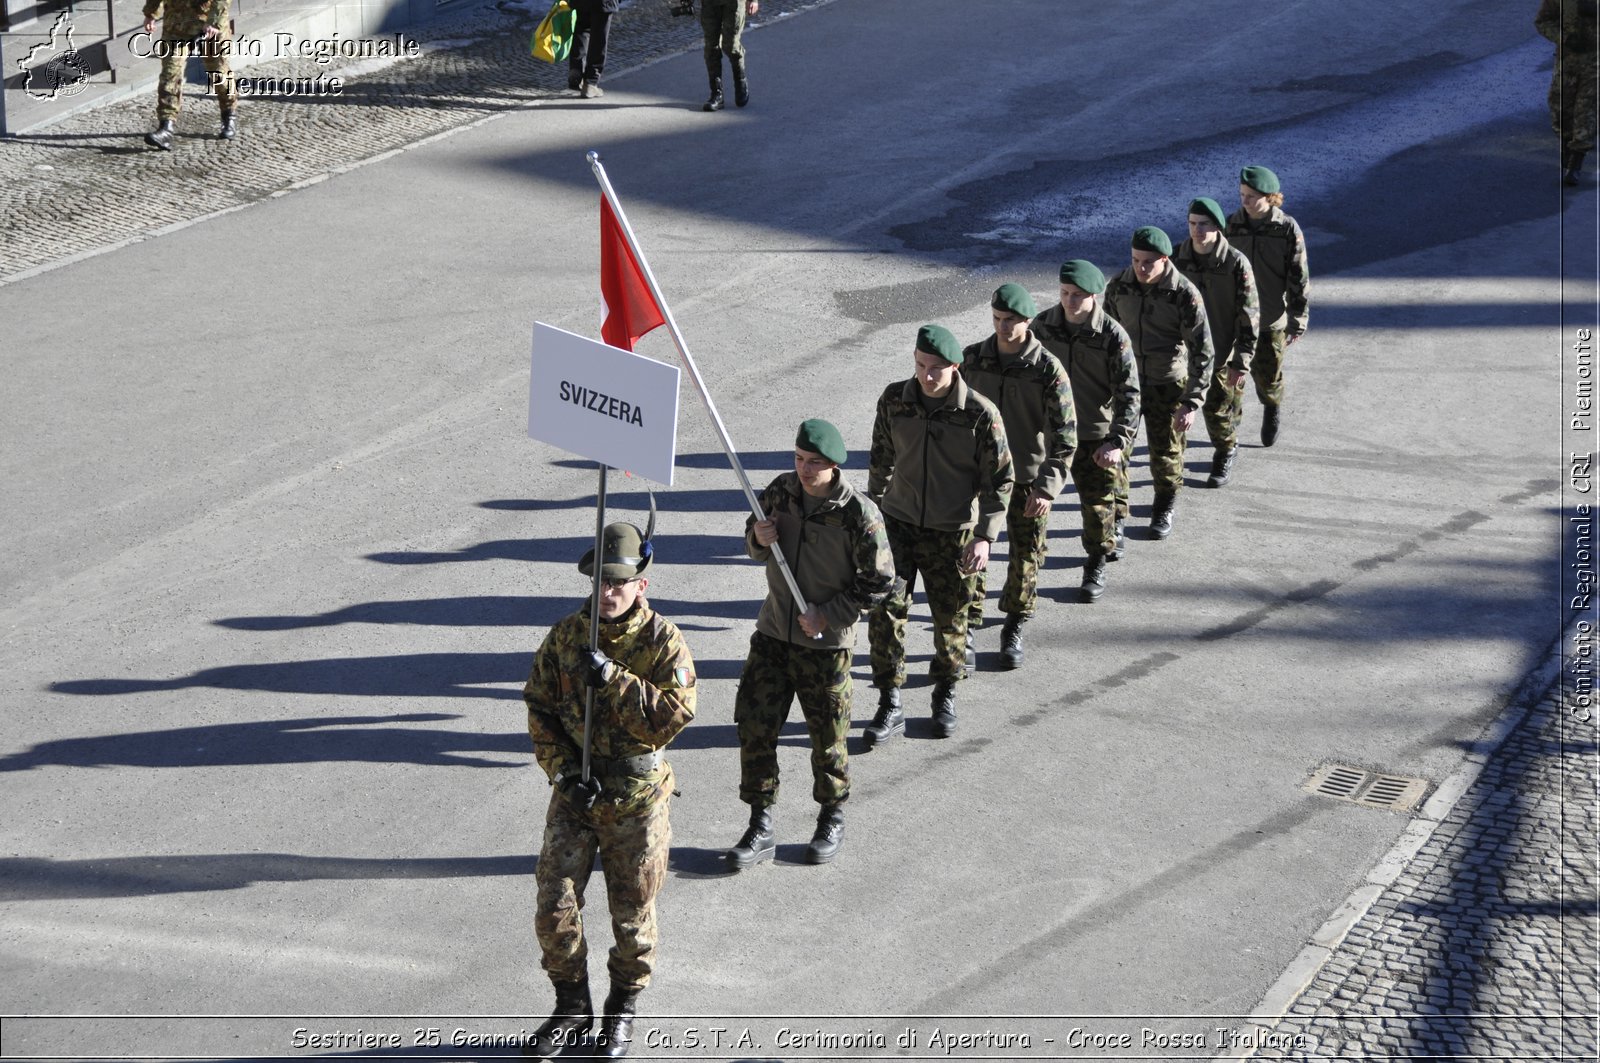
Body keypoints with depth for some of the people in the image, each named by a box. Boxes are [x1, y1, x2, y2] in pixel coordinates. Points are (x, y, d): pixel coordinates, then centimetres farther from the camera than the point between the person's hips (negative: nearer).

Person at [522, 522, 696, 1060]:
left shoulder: (663, 641, -10)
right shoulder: (565, 636, -1)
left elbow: (673, 714, -21)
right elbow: (540, 712, 2)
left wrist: (611, 677, -27)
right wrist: (565, 772, -10)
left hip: (637, 798, -2)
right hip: (574, 792, 3)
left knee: (632, 914, 9)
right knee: (554, 907, 1)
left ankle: (622, 1009, 30)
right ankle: (572, 1008, 22)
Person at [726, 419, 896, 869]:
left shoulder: (859, 513, -16)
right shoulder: (780, 491, -1)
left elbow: (879, 582, -10)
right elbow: (754, 545, 14)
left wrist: (828, 615, -16)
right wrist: (758, 538, -10)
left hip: (826, 645, -4)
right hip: (772, 634, 4)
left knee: (828, 739, 8)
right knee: (754, 729, 2)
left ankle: (832, 821, 30)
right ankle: (760, 827, 15)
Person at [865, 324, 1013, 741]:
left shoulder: (981, 415, -15)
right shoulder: (894, 400, -6)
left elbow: (1000, 480, -7)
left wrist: (985, 537, -13)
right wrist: (874, 505, 18)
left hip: (951, 533, -2)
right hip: (898, 523, 2)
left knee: (950, 617, 8)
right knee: (884, 610, -7)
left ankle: (945, 696, 31)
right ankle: (889, 706, 4)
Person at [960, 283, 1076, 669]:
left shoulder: (1048, 370, -14)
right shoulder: (972, 359, -4)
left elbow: (1065, 435, -12)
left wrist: (1047, 487, -19)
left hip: (1028, 478, -2)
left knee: (1025, 557, 8)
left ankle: (1014, 630, 26)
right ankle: (966, 626, 17)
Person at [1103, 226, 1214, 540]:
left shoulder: (1185, 295, -18)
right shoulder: (1119, 286, -8)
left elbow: (1201, 351, -14)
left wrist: (1192, 402, -18)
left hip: (1167, 384, -2)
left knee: (1166, 451, 11)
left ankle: (1165, 508, 33)